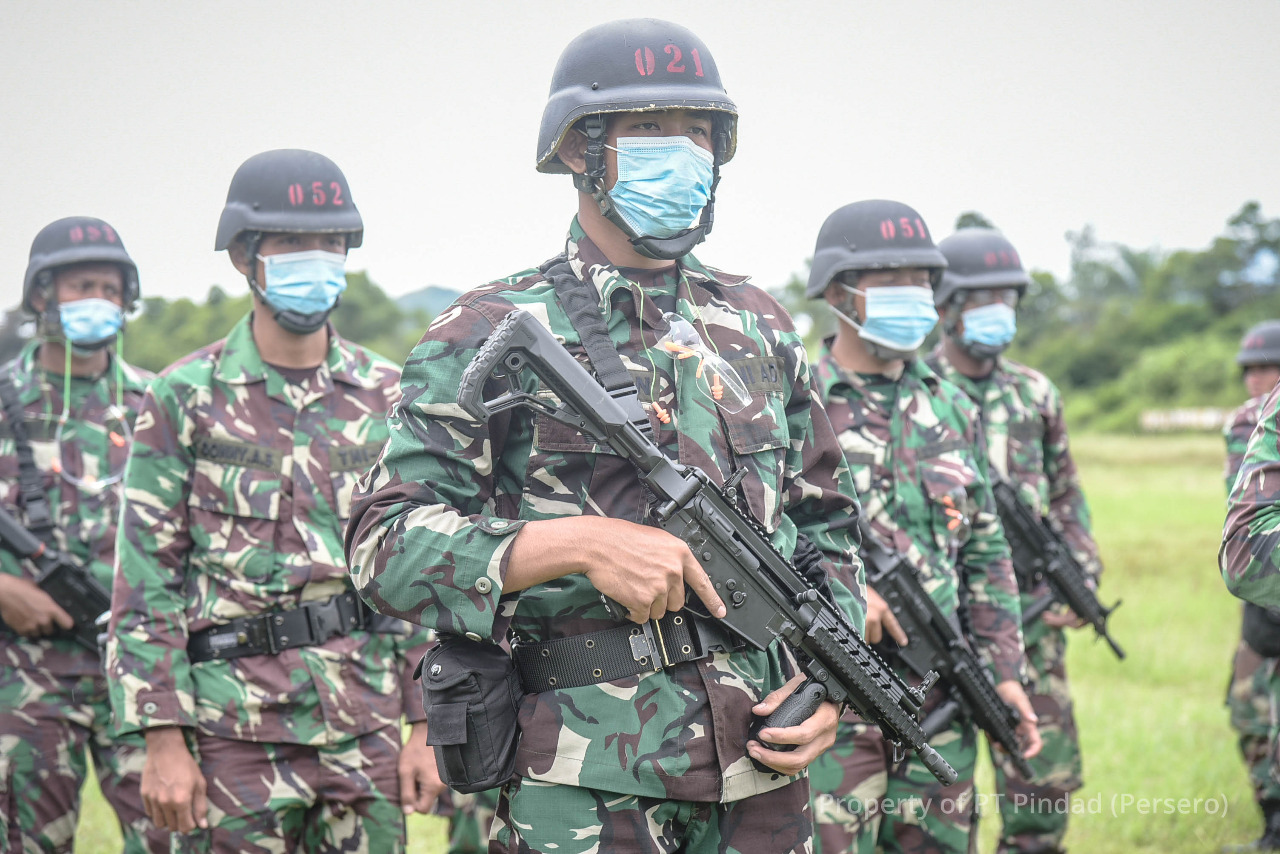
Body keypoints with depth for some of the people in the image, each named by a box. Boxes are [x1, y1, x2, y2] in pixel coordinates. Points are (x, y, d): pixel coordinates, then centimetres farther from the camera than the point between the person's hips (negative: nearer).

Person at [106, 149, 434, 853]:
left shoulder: (386, 396, 9)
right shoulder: (186, 397, 0)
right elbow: (146, 579, -3)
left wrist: (429, 725, 5)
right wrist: (163, 740, -9)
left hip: (368, 722, 3)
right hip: (235, 728, -3)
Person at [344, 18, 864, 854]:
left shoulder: (759, 327, 14)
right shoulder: (494, 334, -2)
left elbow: (825, 525, 21)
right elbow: (385, 543, -9)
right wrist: (578, 543, -21)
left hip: (762, 774, 5)